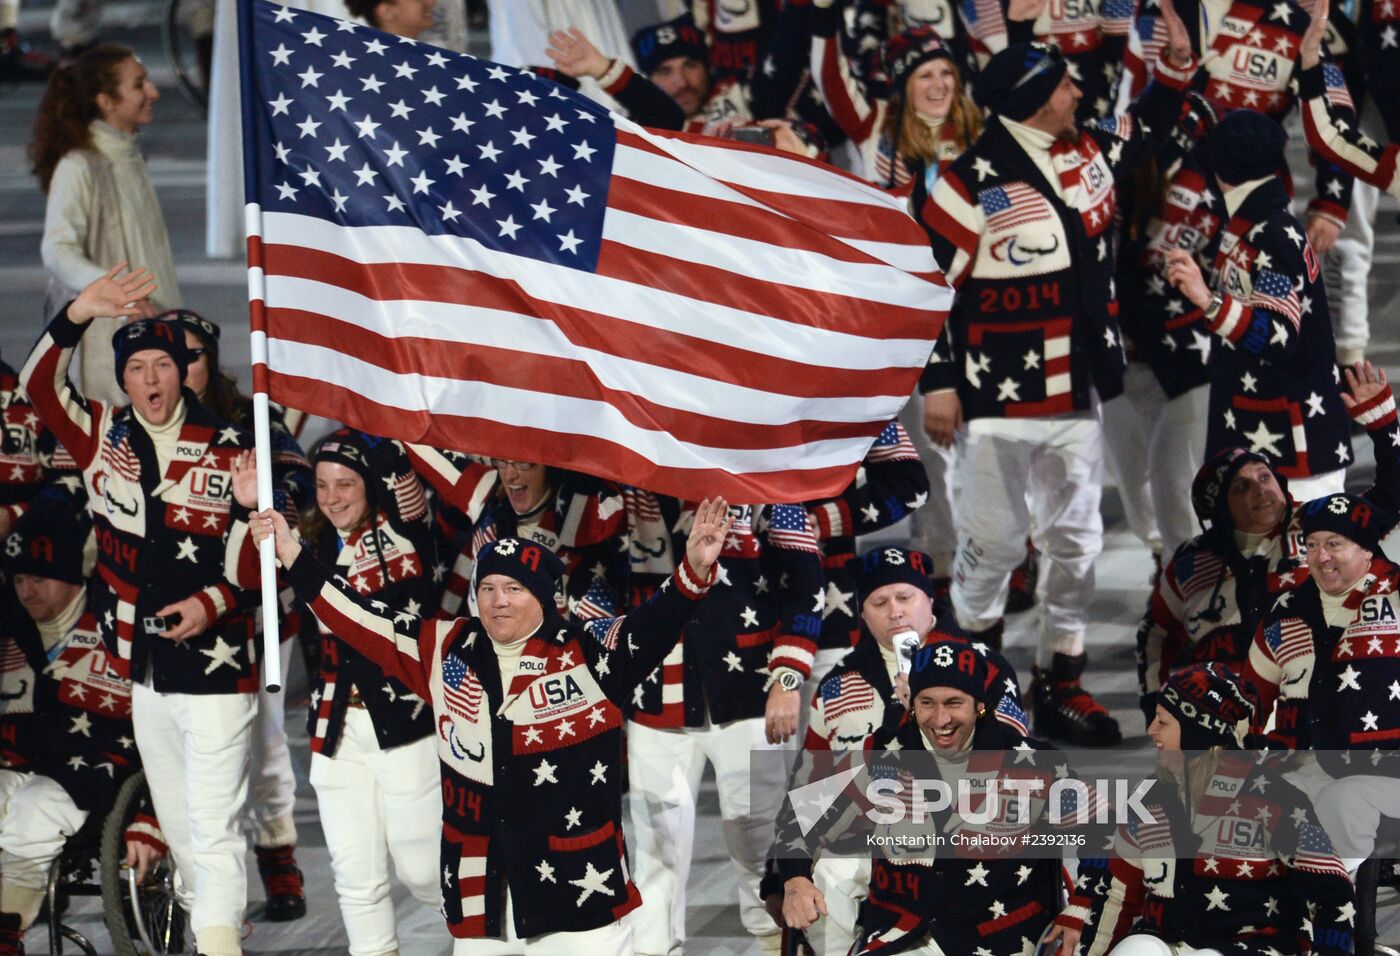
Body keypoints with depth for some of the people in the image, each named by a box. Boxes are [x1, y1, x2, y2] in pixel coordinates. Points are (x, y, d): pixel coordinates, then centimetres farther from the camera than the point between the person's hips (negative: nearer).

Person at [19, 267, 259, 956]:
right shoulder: (104, 439, 7)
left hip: (216, 666, -5)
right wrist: (78, 315, -16)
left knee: (214, 829, -8)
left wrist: (215, 601, -18)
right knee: (175, 822, 15)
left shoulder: (230, 450, -4)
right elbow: (39, 384, -2)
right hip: (144, 667, 5)